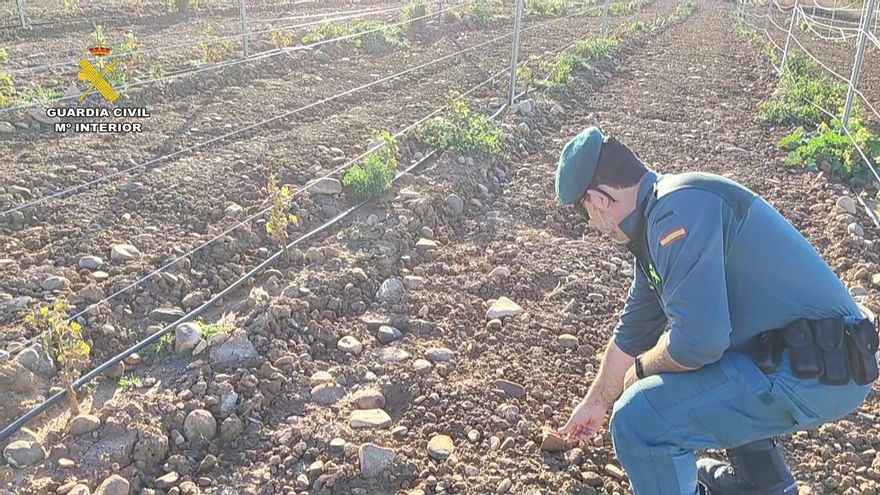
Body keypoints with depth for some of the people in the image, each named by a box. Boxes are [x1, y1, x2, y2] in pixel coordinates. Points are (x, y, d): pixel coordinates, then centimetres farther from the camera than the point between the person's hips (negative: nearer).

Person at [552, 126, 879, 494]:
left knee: (638, 420, -16)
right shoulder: (655, 217, 12)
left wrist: (642, 367, -4)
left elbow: (697, 340, -26)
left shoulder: (678, 207, -20)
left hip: (814, 372, -10)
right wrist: (595, 403, 34)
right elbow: (632, 332, 23)